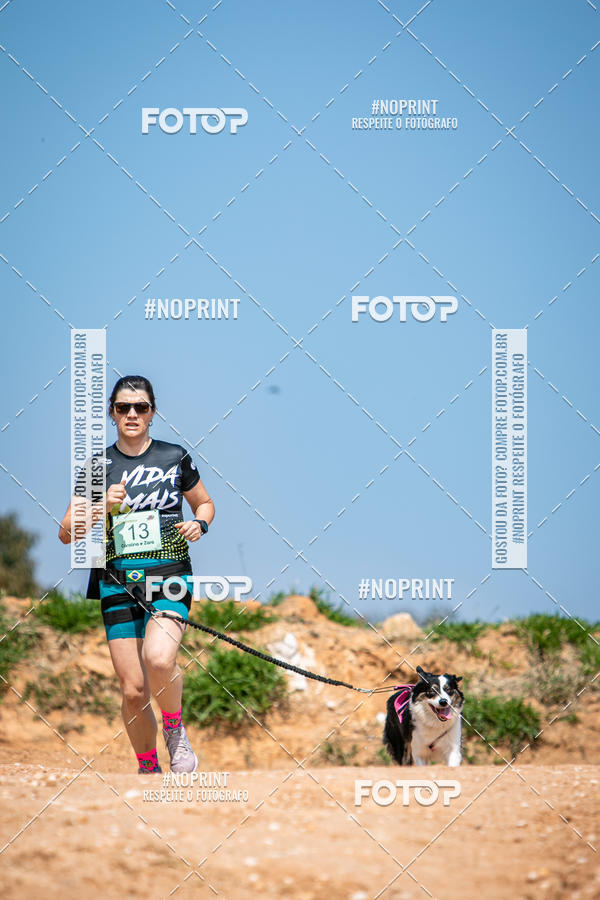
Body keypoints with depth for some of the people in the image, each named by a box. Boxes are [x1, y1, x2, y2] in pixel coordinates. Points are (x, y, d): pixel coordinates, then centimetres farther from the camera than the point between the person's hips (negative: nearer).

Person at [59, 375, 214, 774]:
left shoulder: (175, 457, 8)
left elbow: (205, 503, 23)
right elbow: (67, 532, 6)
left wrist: (199, 524, 1)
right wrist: (104, 507, -11)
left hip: (170, 575, -2)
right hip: (118, 581, 2)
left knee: (159, 660, -28)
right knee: (133, 689, -3)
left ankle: (175, 726, 0)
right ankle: (148, 768, 17)